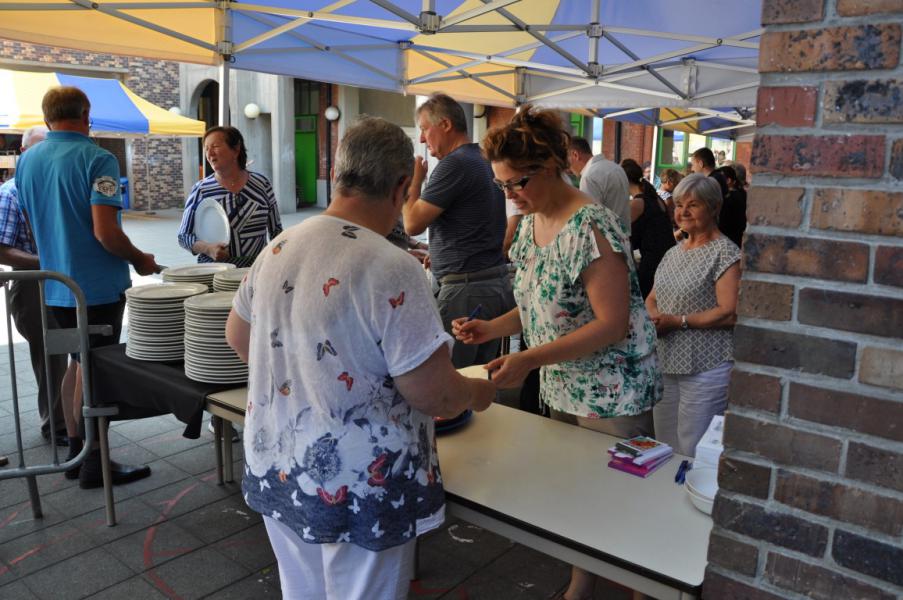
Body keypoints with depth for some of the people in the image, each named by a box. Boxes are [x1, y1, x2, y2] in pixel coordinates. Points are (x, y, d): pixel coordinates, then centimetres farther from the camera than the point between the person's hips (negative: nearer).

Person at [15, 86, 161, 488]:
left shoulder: (26, 161, 7)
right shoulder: (97, 160, -15)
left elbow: (33, 226, 17)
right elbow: (105, 232, -23)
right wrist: (140, 260, -7)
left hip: (55, 286, 7)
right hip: (97, 286, -7)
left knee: (77, 364, 19)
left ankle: (75, 452, 28)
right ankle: (94, 463, 11)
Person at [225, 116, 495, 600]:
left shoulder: (276, 250, -1)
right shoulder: (392, 270, -23)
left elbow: (237, 337, 15)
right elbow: (434, 395, -20)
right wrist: (477, 393, 1)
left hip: (276, 471, 7)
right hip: (358, 488, -6)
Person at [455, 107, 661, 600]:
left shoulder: (591, 228, -21)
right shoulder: (530, 225, 4)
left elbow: (612, 323, -23)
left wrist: (530, 360, -28)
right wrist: (489, 328, -3)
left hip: (611, 394, -8)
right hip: (560, 390, 8)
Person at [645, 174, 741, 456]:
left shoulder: (725, 252, -9)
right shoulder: (673, 253, 14)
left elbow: (730, 312, -18)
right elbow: (652, 298, 18)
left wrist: (678, 321, -16)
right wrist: (654, 315, -4)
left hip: (705, 369, -7)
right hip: (665, 364, 8)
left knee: (693, 454, 1)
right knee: (664, 450, 17)